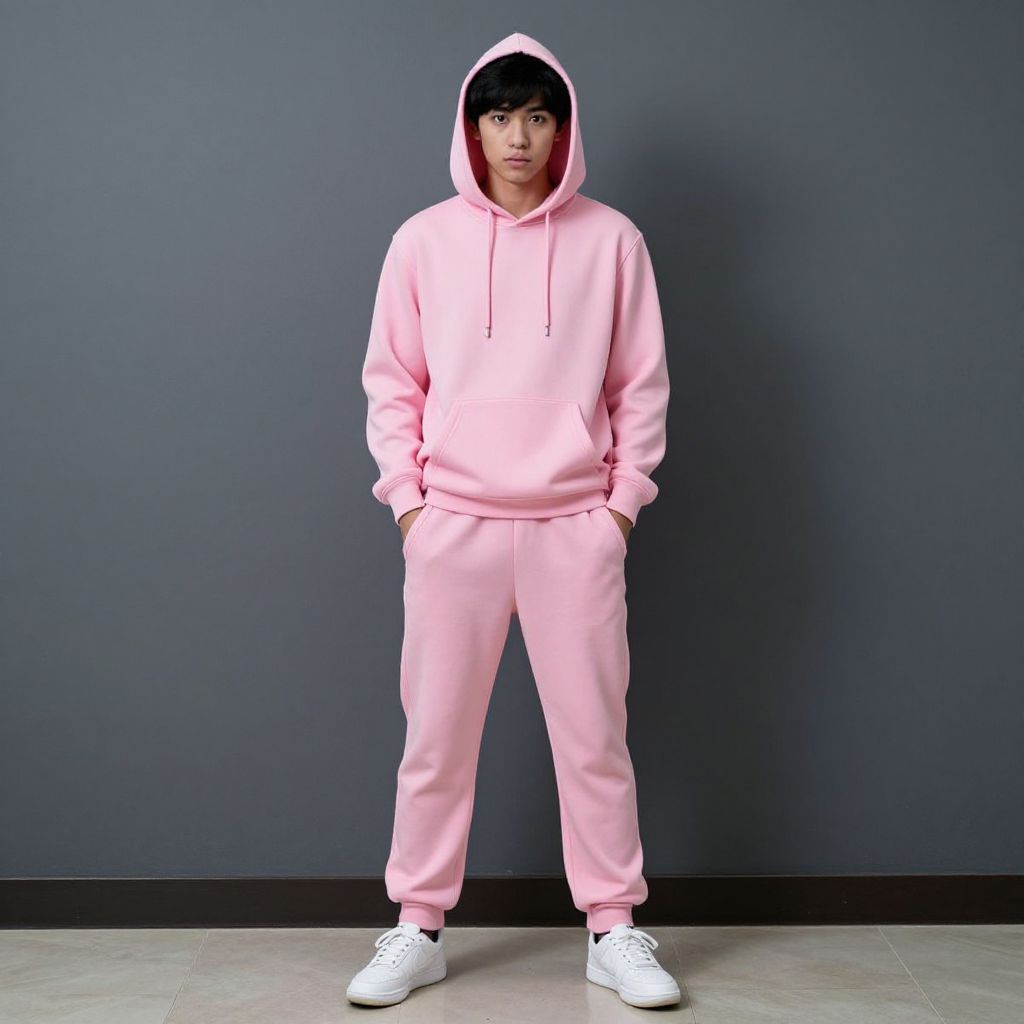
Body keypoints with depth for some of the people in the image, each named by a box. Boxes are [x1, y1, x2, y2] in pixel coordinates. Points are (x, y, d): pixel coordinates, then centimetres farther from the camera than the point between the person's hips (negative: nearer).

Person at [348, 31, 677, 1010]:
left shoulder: (610, 239, 3)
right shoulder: (424, 241, 4)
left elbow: (640, 385, 6)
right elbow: (390, 380, 7)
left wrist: (624, 498, 1)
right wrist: (406, 496, 0)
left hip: (577, 526, 0)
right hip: (452, 524, 1)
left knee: (593, 734, 5)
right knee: (436, 735, 7)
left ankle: (615, 931, 19)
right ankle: (417, 929, 20)